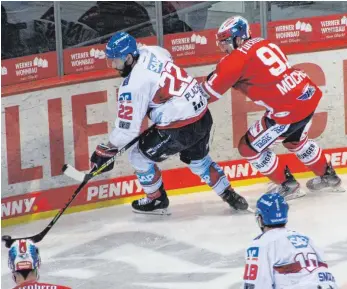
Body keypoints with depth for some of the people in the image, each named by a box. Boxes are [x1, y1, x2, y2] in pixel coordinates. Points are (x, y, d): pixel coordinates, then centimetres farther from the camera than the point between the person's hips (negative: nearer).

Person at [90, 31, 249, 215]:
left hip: (181, 129, -8)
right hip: (203, 115, 8)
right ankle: (230, 196, 36)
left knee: (139, 157, 12)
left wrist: (107, 151, -3)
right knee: (198, 159, 32)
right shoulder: (152, 52, 3)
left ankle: (157, 200, 28)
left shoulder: (133, 84, -18)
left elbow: (128, 128, -15)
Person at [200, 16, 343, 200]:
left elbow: (213, 89, -8)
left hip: (288, 109, -9)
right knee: (294, 141, 35)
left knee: (249, 148, 7)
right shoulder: (262, 44, 14)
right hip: (309, 94, 9)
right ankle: (327, 176, 46)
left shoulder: (239, 57, -10)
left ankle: (287, 186, 15)